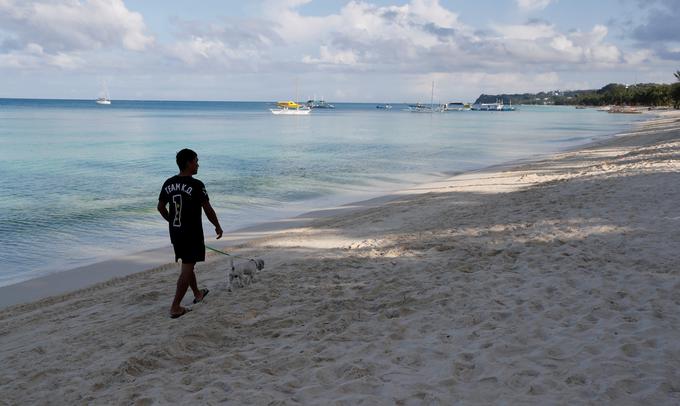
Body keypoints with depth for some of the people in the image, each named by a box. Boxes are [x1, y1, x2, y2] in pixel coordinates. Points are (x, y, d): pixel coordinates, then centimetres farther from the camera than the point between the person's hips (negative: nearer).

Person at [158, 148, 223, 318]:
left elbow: (160, 207, 11)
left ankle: (197, 294, 41)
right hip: (192, 234, -7)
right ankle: (175, 307, -1)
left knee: (188, 264, 23)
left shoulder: (168, 183, 2)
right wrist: (218, 227, 1)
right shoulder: (196, 185, -17)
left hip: (175, 232, 7)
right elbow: (208, 209, -13)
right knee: (186, 269, -1)